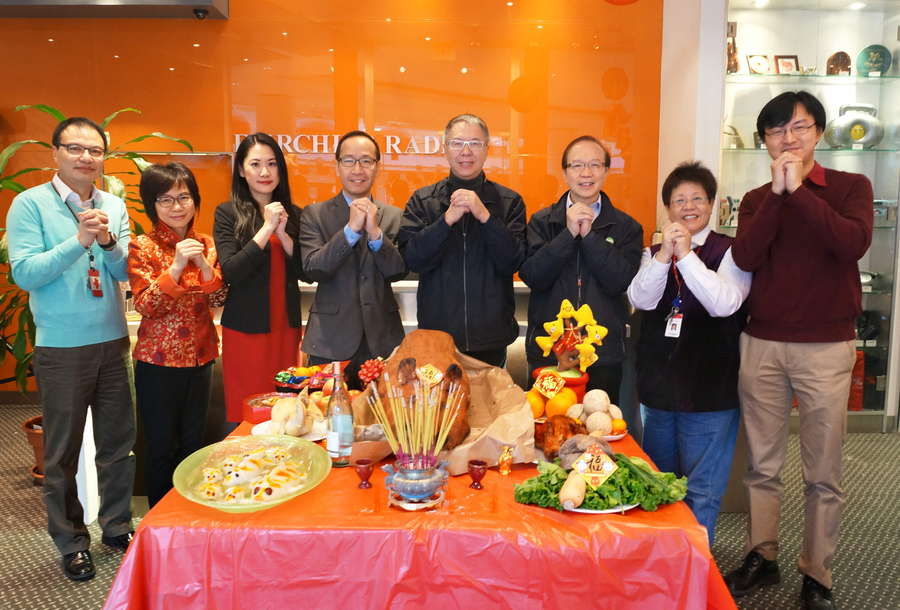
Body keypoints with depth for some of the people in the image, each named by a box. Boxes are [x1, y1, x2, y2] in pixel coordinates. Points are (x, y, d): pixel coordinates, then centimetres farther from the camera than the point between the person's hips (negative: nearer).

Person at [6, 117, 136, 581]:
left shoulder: (114, 206, 7)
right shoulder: (30, 204, -5)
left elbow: (128, 272, 2)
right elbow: (24, 273, -13)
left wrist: (109, 241, -17)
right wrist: (79, 240, -21)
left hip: (113, 341, 4)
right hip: (61, 348, -3)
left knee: (118, 442, 12)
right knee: (62, 451, 8)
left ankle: (117, 526, 30)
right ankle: (70, 541, 25)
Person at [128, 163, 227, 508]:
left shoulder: (206, 245, 5)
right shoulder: (142, 248, -8)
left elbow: (219, 300, -2)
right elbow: (146, 307, -15)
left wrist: (204, 263, -17)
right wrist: (176, 266, -25)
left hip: (200, 357, 4)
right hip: (159, 360, -4)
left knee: (193, 446, 15)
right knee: (163, 449, 7)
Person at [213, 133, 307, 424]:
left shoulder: (293, 213, 9)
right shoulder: (227, 213, -1)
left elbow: (306, 272, 2)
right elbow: (230, 273, -12)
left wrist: (282, 233, -11)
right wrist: (267, 228, -15)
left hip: (286, 326, 3)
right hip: (246, 329, -3)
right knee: (247, 412, 3)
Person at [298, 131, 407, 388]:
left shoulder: (394, 216, 7)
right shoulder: (314, 214, 3)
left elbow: (398, 272, -2)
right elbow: (313, 270, -10)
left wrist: (375, 232, -17)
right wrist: (351, 229, -18)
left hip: (382, 340, 2)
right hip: (331, 341, -1)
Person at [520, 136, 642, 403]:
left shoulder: (626, 227, 4)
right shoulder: (541, 221, 5)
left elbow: (621, 281, -10)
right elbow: (532, 276, -8)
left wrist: (589, 234, -14)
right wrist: (568, 233, -15)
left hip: (604, 354, 0)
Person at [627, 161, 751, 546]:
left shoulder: (730, 251, -4)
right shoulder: (654, 252, 9)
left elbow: (725, 303, -21)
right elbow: (641, 299, -7)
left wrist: (686, 255, -24)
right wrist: (663, 256, -21)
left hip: (709, 388, -4)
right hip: (658, 384, 5)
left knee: (700, 489, 3)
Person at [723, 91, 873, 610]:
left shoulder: (851, 188, 3)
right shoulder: (757, 200, 10)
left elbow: (854, 243, -18)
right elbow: (746, 258, -9)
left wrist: (799, 191, -18)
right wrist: (778, 192, -14)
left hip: (826, 347, -2)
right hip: (763, 344, 3)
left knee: (824, 474, 5)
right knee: (762, 465, 12)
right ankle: (762, 557, 27)